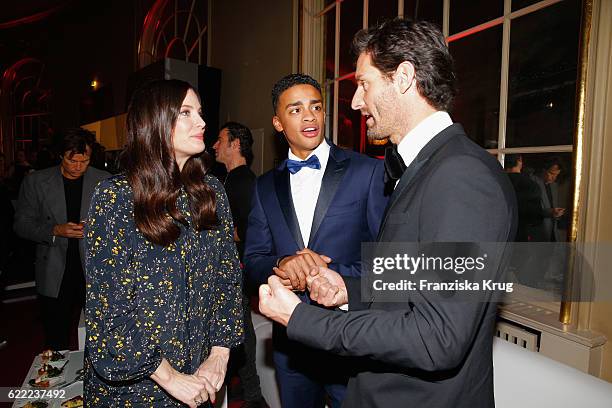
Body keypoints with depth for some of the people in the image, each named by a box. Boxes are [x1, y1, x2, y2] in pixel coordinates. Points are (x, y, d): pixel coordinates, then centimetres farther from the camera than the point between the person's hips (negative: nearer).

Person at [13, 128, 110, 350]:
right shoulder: (36, 181, 2)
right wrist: (55, 230, -13)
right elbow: (21, 224, 4)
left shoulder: (104, 181, 1)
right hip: (55, 278, 1)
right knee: (56, 343, 10)